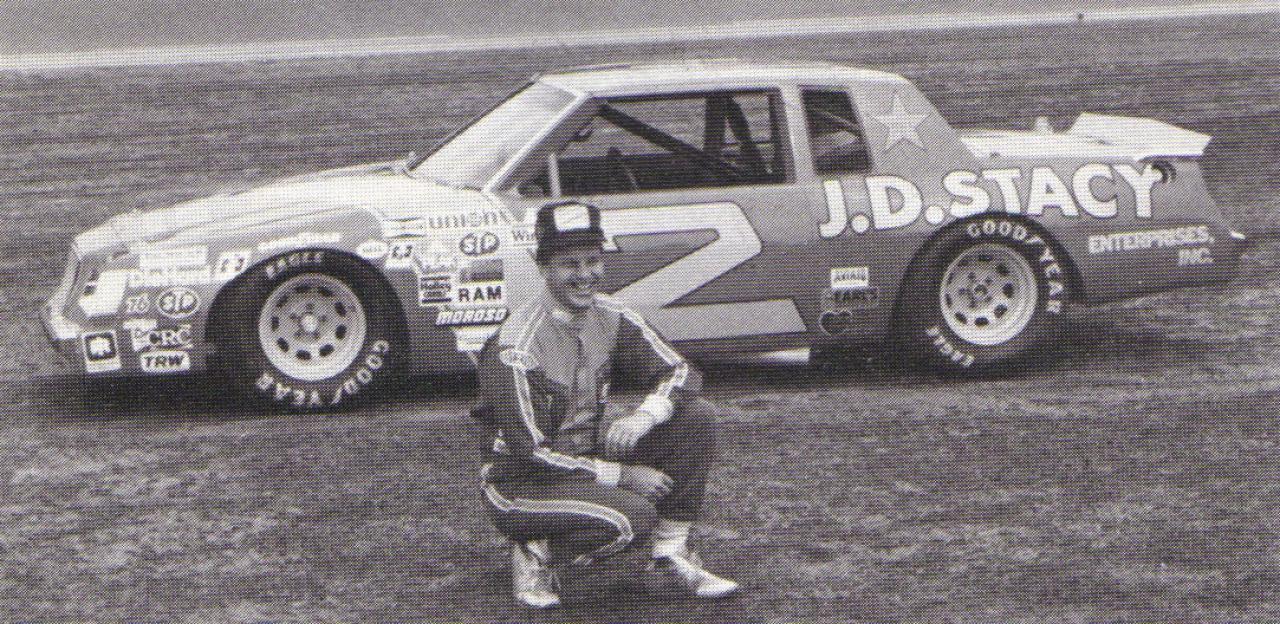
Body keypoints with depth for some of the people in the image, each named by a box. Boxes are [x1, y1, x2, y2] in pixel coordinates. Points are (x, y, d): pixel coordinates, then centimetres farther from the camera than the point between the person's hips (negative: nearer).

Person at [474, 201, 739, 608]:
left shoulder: (610, 318, -2)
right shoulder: (514, 346, -22)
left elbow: (681, 372, -3)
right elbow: (529, 454, -22)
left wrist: (646, 415, -25)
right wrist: (621, 474, -22)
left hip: (592, 460, 7)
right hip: (521, 483, -7)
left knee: (695, 415, -9)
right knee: (635, 516, -32)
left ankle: (671, 555, -3)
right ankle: (539, 554, -6)